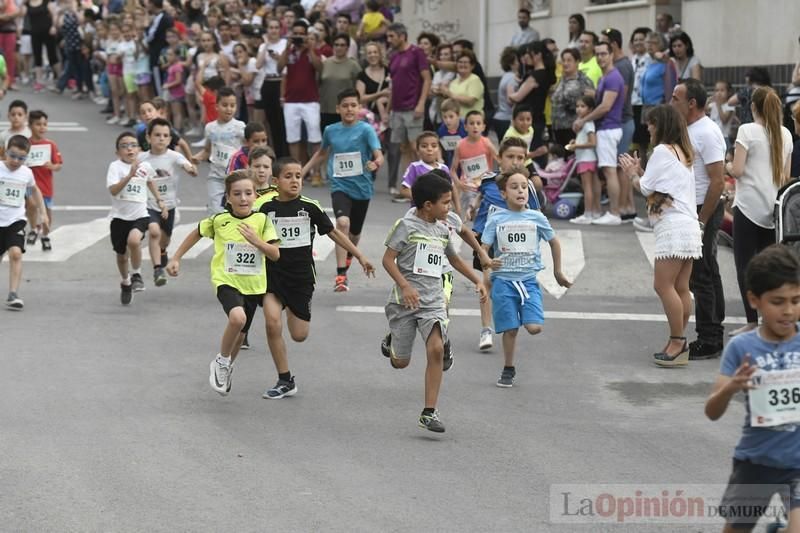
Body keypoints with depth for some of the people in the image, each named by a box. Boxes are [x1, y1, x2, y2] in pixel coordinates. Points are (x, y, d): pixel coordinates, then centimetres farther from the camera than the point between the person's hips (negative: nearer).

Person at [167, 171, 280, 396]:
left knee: (240, 334, 17)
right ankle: (221, 362, -6)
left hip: (253, 284, 3)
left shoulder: (262, 220, -5)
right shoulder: (219, 220, -7)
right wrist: (176, 259, 13)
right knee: (237, 317, -31)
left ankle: (227, 368, 48)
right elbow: (196, 234, 12)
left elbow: (275, 254, -7)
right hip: (226, 280, -3)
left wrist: (256, 241, -23)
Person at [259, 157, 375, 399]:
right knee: (272, 323, -19)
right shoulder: (266, 208, -3)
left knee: (299, 335, 1)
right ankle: (285, 381, -5)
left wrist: (360, 256, 6)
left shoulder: (310, 207, -4)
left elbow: (334, 233, 5)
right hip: (273, 273, 0)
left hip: (302, 277, 0)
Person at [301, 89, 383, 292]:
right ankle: (341, 275, -25)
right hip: (340, 186, 0)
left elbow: (379, 155, -17)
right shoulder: (331, 130, 2)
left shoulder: (366, 130, -8)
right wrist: (303, 170, 19)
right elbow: (322, 153, 21)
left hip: (362, 187, 0)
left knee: (355, 231, 17)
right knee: (342, 222, -25)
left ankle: (347, 258, 52)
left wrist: (376, 163, -40)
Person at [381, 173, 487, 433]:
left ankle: (429, 412, -15)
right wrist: (405, 286, -21)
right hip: (406, 301, -4)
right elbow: (388, 259, -10)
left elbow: (455, 259, 29)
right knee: (400, 362, 3)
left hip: (433, 301, 4)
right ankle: (391, 342, 43)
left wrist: (477, 280, 22)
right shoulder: (407, 225, -6)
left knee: (436, 349, -19)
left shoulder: (443, 231, 12)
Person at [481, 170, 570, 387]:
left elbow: (554, 242, 16)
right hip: (503, 280, -1)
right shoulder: (496, 219, -3)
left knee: (534, 327, -13)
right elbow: (483, 248, -5)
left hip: (529, 280, 1)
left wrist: (558, 272, 21)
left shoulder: (536, 218, 2)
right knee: (510, 329, 0)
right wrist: (488, 262, -27)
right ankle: (508, 369, 19)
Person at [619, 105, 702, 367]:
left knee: (664, 285, -10)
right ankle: (679, 345, 8)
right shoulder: (682, 153, 21)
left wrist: (633, 175, 14)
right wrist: (639, 172, 20)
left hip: (674, 227, -10)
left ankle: (677, 342, -10)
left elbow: (646, 188, -4)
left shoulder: (662, 151, -7)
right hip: (689, 227, 10)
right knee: (680, 288, 7)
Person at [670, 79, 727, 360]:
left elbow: (718, 181, -22)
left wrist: (702, 221, -21)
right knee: (706, 276, 14)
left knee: (702, 278, -7)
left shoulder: (707, 133, -17)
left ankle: (708, 342, -3)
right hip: (690, 211, 10)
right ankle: (713, 337, 20)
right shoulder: (688, 129, 13)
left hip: (705, 211, -10)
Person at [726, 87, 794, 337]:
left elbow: (737, 170, -13)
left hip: (749, 206, -5)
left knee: (745, 266, 0)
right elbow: (786, 175, 14)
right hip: (774, 208, 6)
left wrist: (726, 165, 8)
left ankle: (752, 322, -4)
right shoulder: (785, 135, 8)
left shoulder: (747, 131, -8)